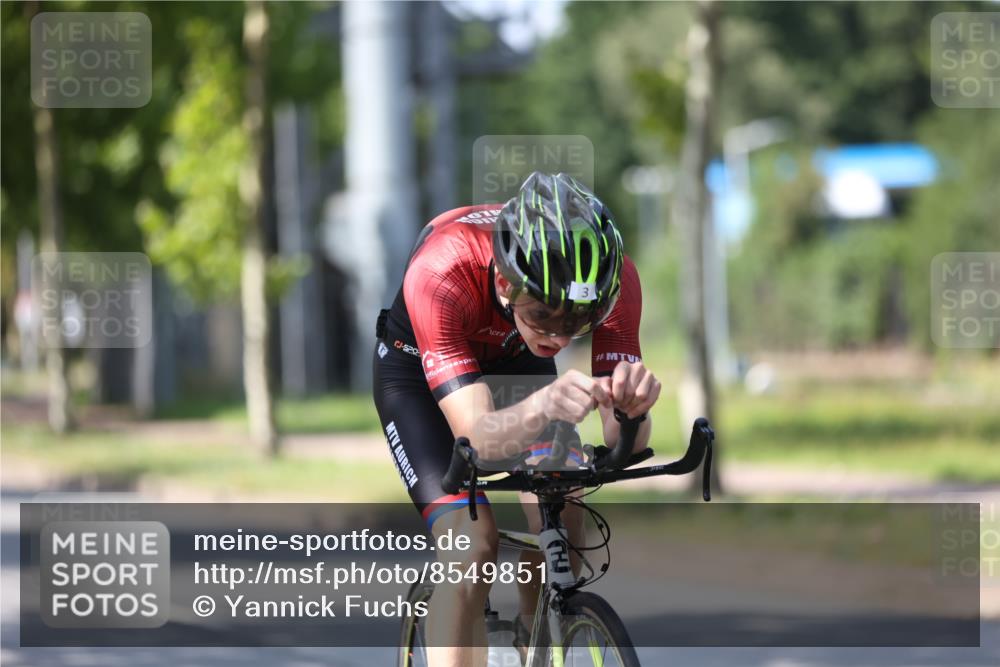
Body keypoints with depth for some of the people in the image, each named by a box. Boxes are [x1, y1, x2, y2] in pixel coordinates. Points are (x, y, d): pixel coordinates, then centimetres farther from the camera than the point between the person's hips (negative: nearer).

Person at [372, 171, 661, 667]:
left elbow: (623, 446, -32)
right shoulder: (441, 273, -41)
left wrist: (630, 407, -55)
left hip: (516, 363, 3)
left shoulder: (612, 276, -32)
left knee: (562, 527, -17)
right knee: (471, 547, -23)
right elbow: (478, 436, -45)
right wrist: (542, 408, -66)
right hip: (418, 364, -3)